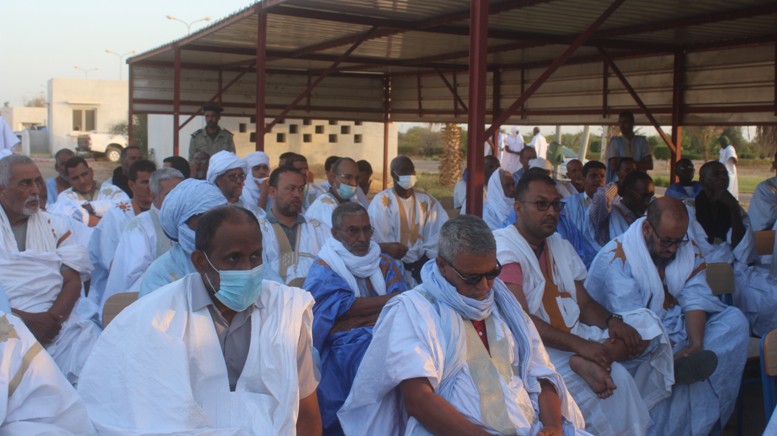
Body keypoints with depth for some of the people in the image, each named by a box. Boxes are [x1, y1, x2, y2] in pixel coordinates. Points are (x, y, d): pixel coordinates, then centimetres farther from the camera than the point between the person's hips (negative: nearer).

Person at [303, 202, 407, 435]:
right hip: (347, 344, -4)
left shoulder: (385, 263, 18)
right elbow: (347, 306, -9)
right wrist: (394, 298, -6)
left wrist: (362, 316, -11)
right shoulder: (323, 270, 6)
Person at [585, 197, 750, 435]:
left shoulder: (689, 250, 5)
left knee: (735, 321, -14)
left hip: (679, 330, 7)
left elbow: (696, 299, -8)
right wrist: (669, 355, -34)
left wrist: (696, 344, -26)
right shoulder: (616, 259, -16)